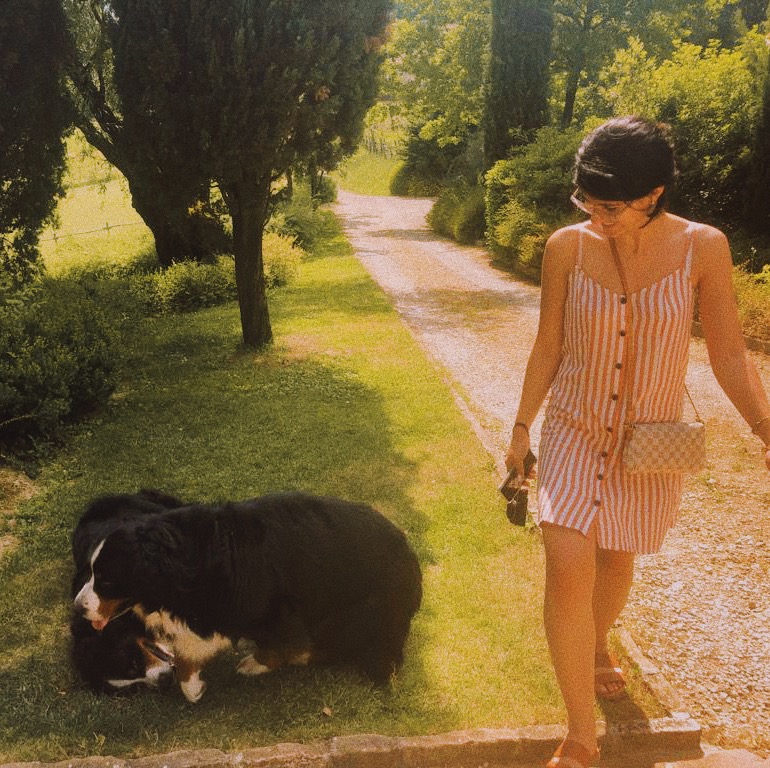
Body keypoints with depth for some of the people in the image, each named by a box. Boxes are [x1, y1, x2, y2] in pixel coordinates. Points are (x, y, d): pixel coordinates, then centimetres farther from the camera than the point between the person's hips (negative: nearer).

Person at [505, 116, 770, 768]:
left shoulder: (702, 249, -12)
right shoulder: (567, 247, -9)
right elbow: (548, 347, 1)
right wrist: (521, 427, 5)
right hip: (575, 430, 0)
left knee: (618, 557, 19)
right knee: (568, 564, -16)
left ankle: (598, 642, 54)